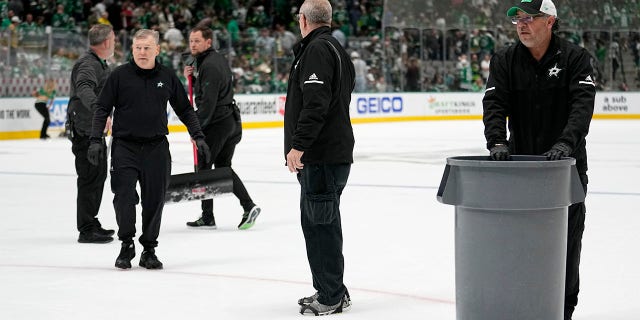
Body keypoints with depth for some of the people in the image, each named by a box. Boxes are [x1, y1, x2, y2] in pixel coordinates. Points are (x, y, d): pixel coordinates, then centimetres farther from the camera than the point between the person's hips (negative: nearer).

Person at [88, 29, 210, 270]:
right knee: (124, 197, -9)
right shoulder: (120, 75, -1)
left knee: (154, 199, 4)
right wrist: (95, 140, -7)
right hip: (125, 146, -2)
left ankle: (149, 249, 15)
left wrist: (198, 136, 10)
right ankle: (126, 245, 7)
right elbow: (102, 108, 1)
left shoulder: (167, 77, 6)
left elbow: (184, 109, 16)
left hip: (157, 148, 2)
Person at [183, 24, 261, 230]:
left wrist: (196, 126, -19)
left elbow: (208, 101, -23)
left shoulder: (210, 65, -18)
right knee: (223, 167, 15)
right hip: (232, 121, 10)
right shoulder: (218, 59, 14)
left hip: (217, 123, -10)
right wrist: (192, 77, 6)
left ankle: (207, 217, 4)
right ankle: (249, 207, 6)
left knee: (203, 166, 0)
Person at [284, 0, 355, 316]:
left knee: (322, 223, -7)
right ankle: (326, 290, 24)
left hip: (322, 156, -11)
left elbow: (316, 103, -23)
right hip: (333, 150, 11)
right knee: (315, 222, 17)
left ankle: (332, 296, -4)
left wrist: (299, 145, -23)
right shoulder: (336, 50, 20)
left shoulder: (317, 50, -13)